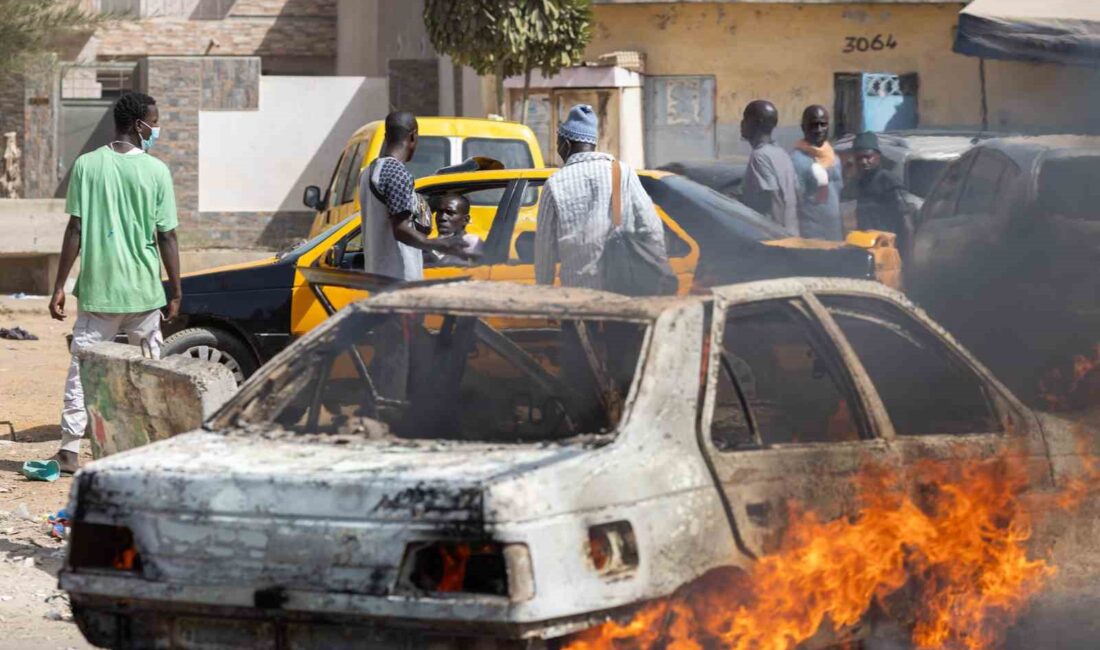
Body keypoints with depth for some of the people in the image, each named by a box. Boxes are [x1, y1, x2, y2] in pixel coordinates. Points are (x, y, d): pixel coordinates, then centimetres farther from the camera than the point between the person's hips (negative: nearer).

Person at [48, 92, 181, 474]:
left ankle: (70, 449, -4)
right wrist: (175, 292, 4)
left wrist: (59, 286, 1)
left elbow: (75, 231, -4)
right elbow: (166, 236, -4)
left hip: (97, 288, 1)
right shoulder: (156, 171, -5)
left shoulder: (87, 165, -2)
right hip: (144, 291, -1)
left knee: (83, 369, 3)